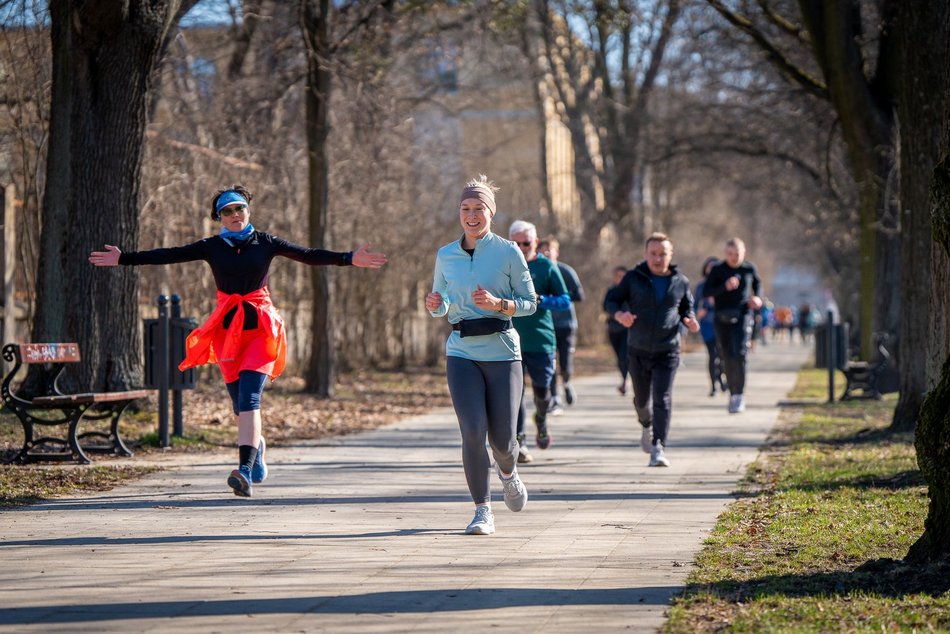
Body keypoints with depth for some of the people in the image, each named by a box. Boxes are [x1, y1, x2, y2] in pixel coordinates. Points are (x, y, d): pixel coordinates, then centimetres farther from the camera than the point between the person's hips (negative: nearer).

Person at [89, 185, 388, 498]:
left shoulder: (265, 243, 4)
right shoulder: (212, 247, 6)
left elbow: (308, 255, 1)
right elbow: (167, 255, 4)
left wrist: (349, 259, -8)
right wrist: (122, 258, 0)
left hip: (260, 327, -2)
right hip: (226, 328, 2)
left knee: (248, 397, -16)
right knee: (240, 402, 7)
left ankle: (245, 472, -25)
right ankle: (257, 447, 37)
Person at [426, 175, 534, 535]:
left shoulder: (508, 253, -2)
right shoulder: (445, 256, 8)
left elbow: (529, 303, 2)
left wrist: (498, 304, -16)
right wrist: (435, 306, -6)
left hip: (502, 352, -2)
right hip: (462, 353, 2)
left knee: (501, 438, 0)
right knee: (473, 432, -14)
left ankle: (508, 474, 37)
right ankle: (482, 511, -2)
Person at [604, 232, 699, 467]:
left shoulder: (680, 282, 2)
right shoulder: (634, 278, -2)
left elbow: (686, 307, 17)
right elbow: (612, 300, 2)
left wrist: (689, 320, -5)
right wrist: (620, 315, -20)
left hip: (667, 351, -1)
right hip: (638, 351, 1)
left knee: (662, 399, -14)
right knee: (642, 399, 15)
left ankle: (658, 448, -18)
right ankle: (646, 425, 48)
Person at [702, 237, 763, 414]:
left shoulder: (750, 269, 6)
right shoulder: (718, 270, 1)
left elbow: (757, 284, 25)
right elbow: (706, 292, -5)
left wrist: (756, 299, 7)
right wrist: (725, 287, -18)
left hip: (742, 315, -1)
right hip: (722, 318, 1)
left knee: (740, 353, -17)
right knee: (727, 358, 4)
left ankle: (739, 395, -14)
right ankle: (732, 393, 19)